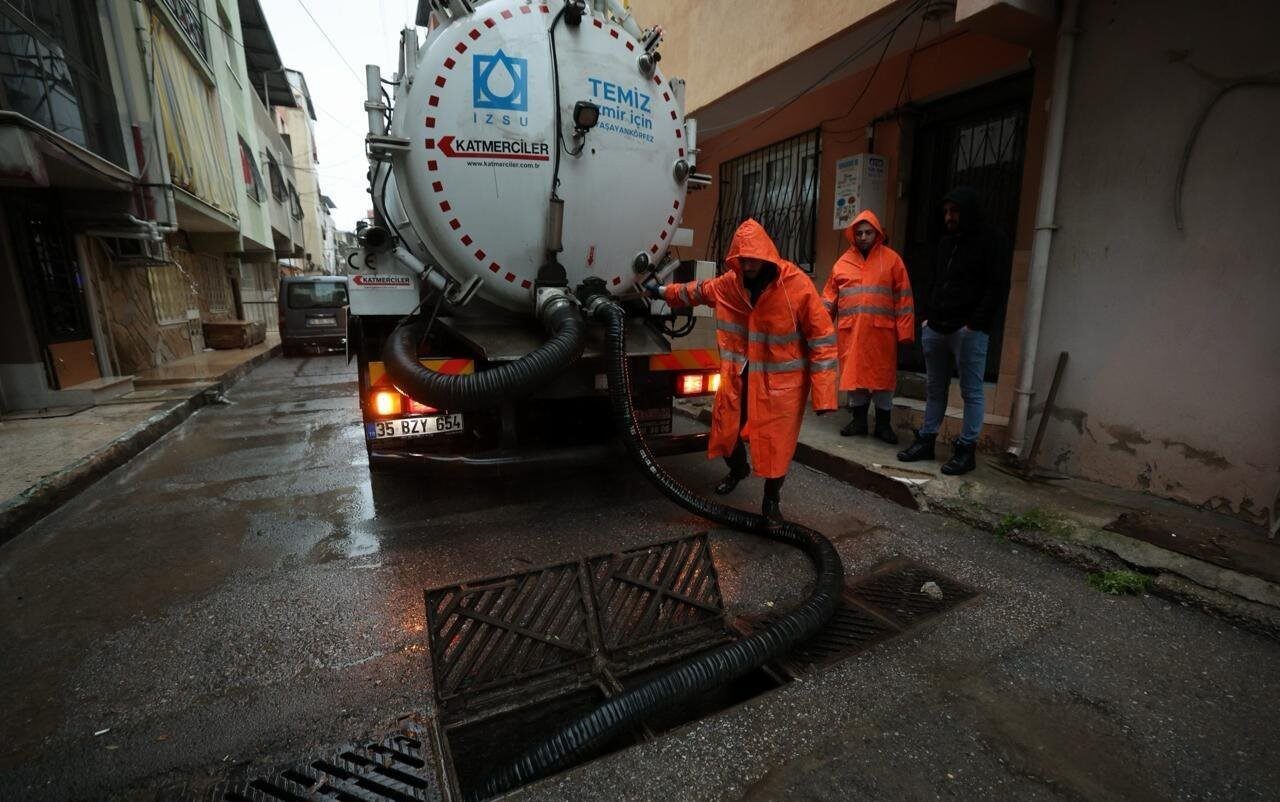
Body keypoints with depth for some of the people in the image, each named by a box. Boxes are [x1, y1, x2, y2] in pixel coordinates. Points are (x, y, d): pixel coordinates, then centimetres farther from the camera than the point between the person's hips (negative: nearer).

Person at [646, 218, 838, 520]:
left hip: (780, 381, -5)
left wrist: (823, 393, -18)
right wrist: (663, 291, 29)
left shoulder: (798, 285, -18)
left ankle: (772, 498, 27)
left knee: (776, 443, 0)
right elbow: (697, 291, 19)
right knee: (726, 428, 17)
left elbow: (822, 338, -15)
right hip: (737, 376, 5)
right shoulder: (728, 282, -3)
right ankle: (737, 468, 50)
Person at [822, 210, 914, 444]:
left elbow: (903, 298, 1)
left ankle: (883, 424, 15)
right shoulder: (843, 262, 10)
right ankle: (859, 419, 20)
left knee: (883, 375, 4)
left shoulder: (891, 259, 3)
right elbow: (830, 296, 11)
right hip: (850, 330, 2)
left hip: (881, 331, -2)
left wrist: (904, 330, -5)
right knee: (853, 373, 6)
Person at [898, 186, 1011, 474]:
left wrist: (976, 325, -15)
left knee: (971, 392, 0)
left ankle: (966, 450, 5)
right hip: (936, 328, 7)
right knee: (934, 389, 11)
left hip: (969, 331, -7)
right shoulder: (946, 242, 19)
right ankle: (926, 440, 18)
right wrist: (928, 316, 12)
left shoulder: (992, 241, -2)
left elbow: (997, 288, -8)